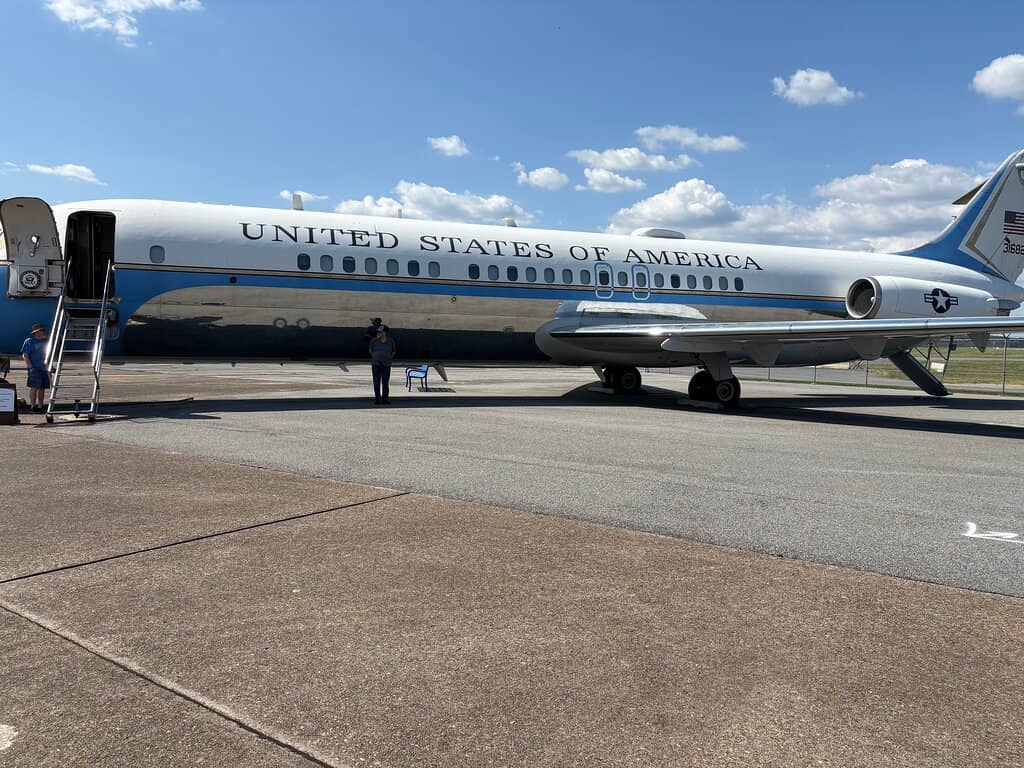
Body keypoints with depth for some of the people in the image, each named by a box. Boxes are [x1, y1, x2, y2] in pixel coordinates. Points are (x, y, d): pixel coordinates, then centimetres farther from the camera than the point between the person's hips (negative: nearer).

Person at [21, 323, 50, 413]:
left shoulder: (46, 341, 17)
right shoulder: (29, 341, 0)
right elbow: (25, 355, -5)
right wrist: (30, 366, -15)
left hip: (45, 369, 6)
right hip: (35, 369, -6)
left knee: (42, 388, 8)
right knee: (34, 387, -10)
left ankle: (40, 406, 12)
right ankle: (33, 406, -7)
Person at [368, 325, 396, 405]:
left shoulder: (391, 341, -1)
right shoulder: (374, 340, -2)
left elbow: (393, 351, 16)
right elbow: (370, 350, 16)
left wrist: (389, 358, 7)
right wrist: (375, 358, 12)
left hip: (386, 365, 0)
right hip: (376, 365, 0)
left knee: (385, 383, 4)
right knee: (376, 383, -2)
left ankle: (385, 399, 12)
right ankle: (377, 399, 4)